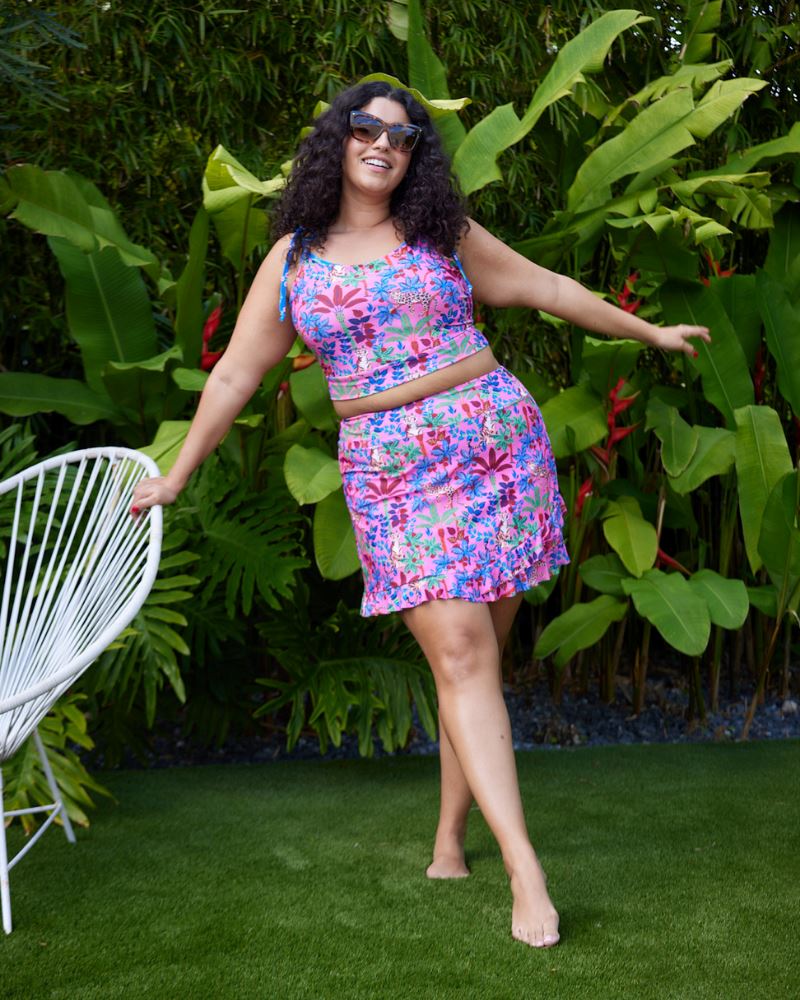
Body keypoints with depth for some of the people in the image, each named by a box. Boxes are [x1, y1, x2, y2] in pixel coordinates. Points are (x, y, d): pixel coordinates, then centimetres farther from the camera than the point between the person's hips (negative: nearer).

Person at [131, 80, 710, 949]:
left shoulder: (445, 236, 10)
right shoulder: (293, 259, 10)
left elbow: (549, 288, 18)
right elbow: (235, 374, 13)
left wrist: (649, 331, 24)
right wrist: (176, 476, 15)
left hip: (496, 443, 1)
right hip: (392, 475, -1)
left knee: (476, 655, 0)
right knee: (458, 653, -12)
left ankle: (450, 840, 15)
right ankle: (524, 870, -13)